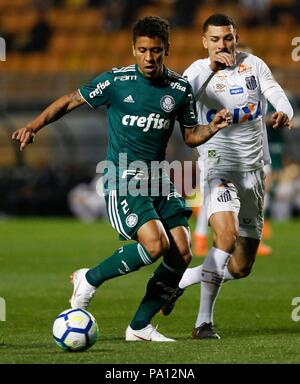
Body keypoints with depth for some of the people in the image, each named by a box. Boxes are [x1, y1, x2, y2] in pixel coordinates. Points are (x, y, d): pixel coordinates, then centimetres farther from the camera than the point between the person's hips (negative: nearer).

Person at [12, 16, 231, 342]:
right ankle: (90, 280, -2)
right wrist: (34, 126, -10)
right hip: (122, 177, -5)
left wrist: (212, 128, -8)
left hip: (157, 177, 5)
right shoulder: (116, 81, -8)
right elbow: (69, 102, 1)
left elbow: (190, 136, 12)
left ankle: (140, 326, 9)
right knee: (155, 244, -24)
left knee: (181, 255, -5)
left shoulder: (180, 89, 3)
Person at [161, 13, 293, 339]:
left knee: (241, 267, 6)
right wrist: (211, 68, -35)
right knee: (227, 234, -29)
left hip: (253, 171, 5)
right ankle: (204, 321, -23)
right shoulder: (199, 71, -5)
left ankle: (181, 279, 31)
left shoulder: (253, 65, 5)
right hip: (220, 167, -4)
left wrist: (284, 112, -30)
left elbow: (276, 93, -8)